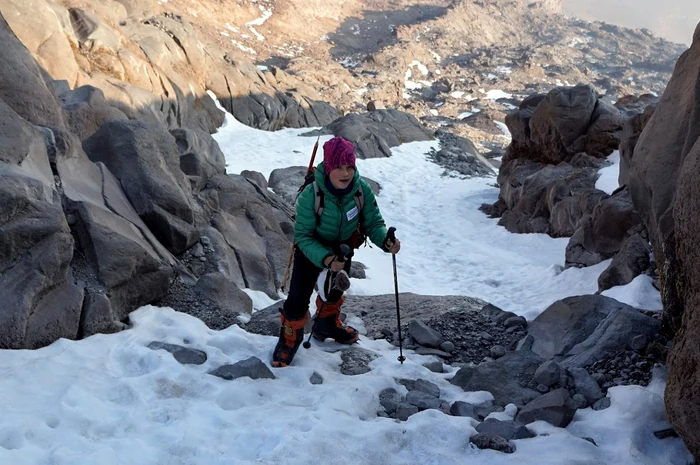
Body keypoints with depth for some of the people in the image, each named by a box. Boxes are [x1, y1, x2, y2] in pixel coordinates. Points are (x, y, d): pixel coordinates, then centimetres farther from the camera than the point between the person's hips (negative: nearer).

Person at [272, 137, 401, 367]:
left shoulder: (362, 189, -28)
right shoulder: (311, 194, -36)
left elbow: (373, 222, -18)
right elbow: (302, 235, -30)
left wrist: (385, 240, -40)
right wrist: (325, 258, -44)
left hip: (343, 247, 4)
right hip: (312, 249, -4)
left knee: (335, 290, 26)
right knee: (299, 297, -9)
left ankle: (327, 324, 57)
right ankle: (289, 339, 21)